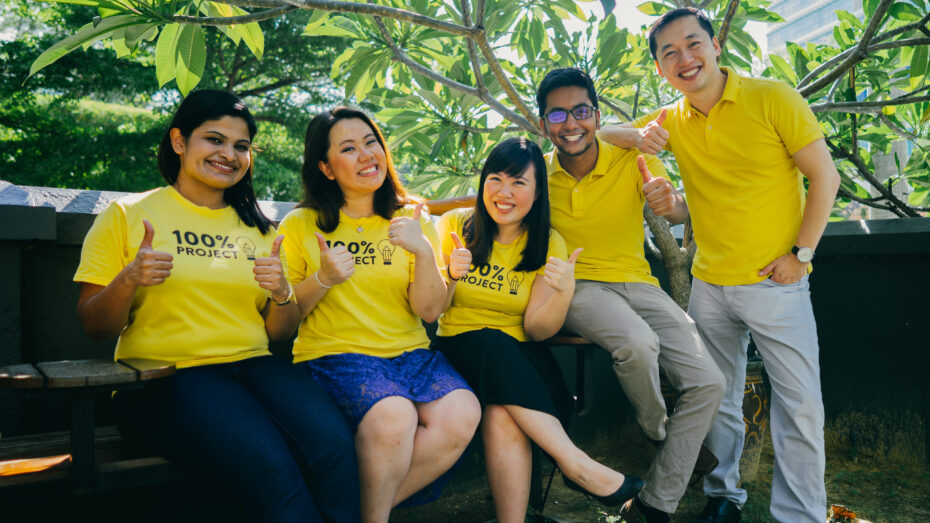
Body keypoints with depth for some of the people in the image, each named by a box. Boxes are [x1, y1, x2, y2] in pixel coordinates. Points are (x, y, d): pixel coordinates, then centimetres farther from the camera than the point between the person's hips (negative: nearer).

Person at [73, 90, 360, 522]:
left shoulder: (256, 226, 18)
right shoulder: (126, 215, 8)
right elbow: (95, 327, 5)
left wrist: (282, 294, -5)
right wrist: (128, 281, -15)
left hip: (252, 365, 4)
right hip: (164, 376, -3)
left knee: (333, 448, -27)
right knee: (270, 466, -32)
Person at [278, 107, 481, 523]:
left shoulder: (412, 219, 11)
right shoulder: (300, 225, 6)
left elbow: (429, 311, 2)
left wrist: (424, 252, -15)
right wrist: (322, 279, -14)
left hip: (410, 351, 3)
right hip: (334, 353, -3)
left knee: (461, 415, -25)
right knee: (393, 417, -33)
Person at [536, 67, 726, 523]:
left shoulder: (631, 159, -4)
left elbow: (680, 213, -11)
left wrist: (669, 203, -37)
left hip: (637, 283, 3)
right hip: (577, 286, -2)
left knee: (709, 384, -12)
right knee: (638, 343, -35)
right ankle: (659, 432, 0)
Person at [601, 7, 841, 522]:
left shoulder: (771, 97, -8)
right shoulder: (673, 120, 4)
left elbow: (824, 176, -6)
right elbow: (606, 133, 11)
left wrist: (801, 253, -10)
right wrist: (639, 136, -11)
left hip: (776, 284, -4)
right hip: (709, 286, 4)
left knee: (799, 404, 0)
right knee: (717, 399, 14)